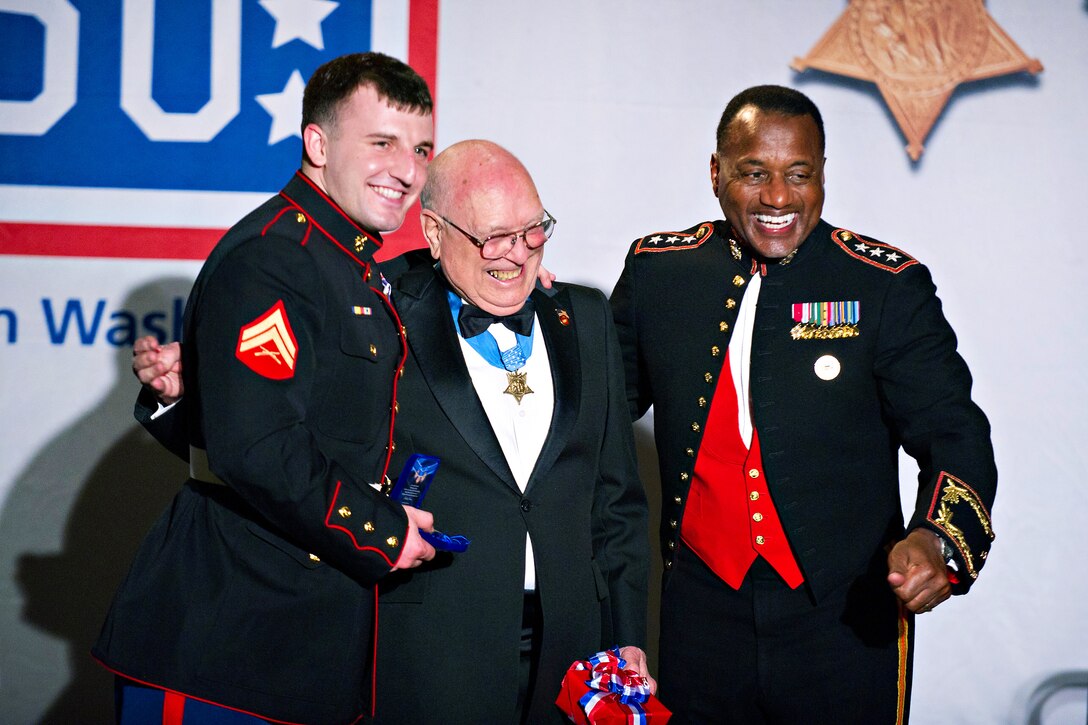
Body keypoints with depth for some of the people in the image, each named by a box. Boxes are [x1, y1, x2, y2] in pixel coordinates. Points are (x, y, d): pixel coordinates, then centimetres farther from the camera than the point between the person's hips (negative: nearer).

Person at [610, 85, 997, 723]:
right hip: (701, 617, 2)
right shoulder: (657, 270, 3)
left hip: (846, 625, -2)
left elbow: (956, 437, -7)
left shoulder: (890, 287, -6)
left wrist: (936, 541, -27)